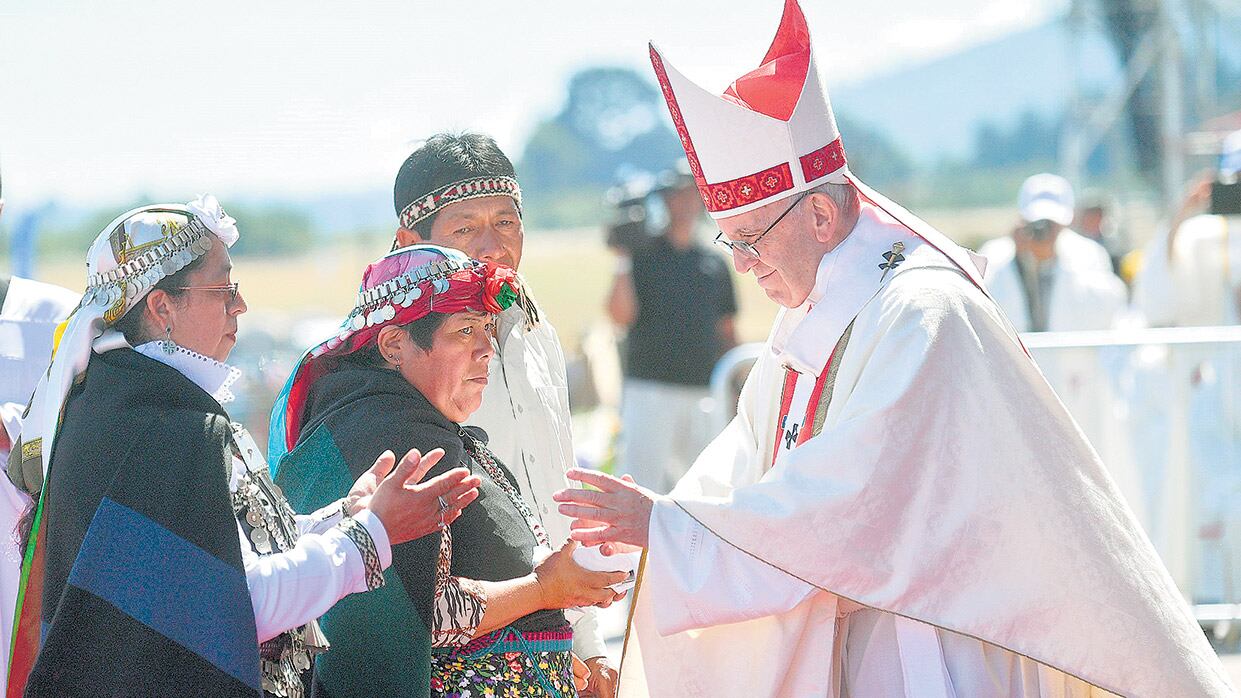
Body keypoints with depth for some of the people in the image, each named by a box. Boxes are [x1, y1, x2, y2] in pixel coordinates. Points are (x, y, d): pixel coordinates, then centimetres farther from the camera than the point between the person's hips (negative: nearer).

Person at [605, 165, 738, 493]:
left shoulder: (714, 264, 15)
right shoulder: (643, 256, 2)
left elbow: (727, 333, 17)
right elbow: (621, 314, -12)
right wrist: (623, 261, -18)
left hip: (704, 393, 5)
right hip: (650, 388, -5)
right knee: (640, 486, -12)